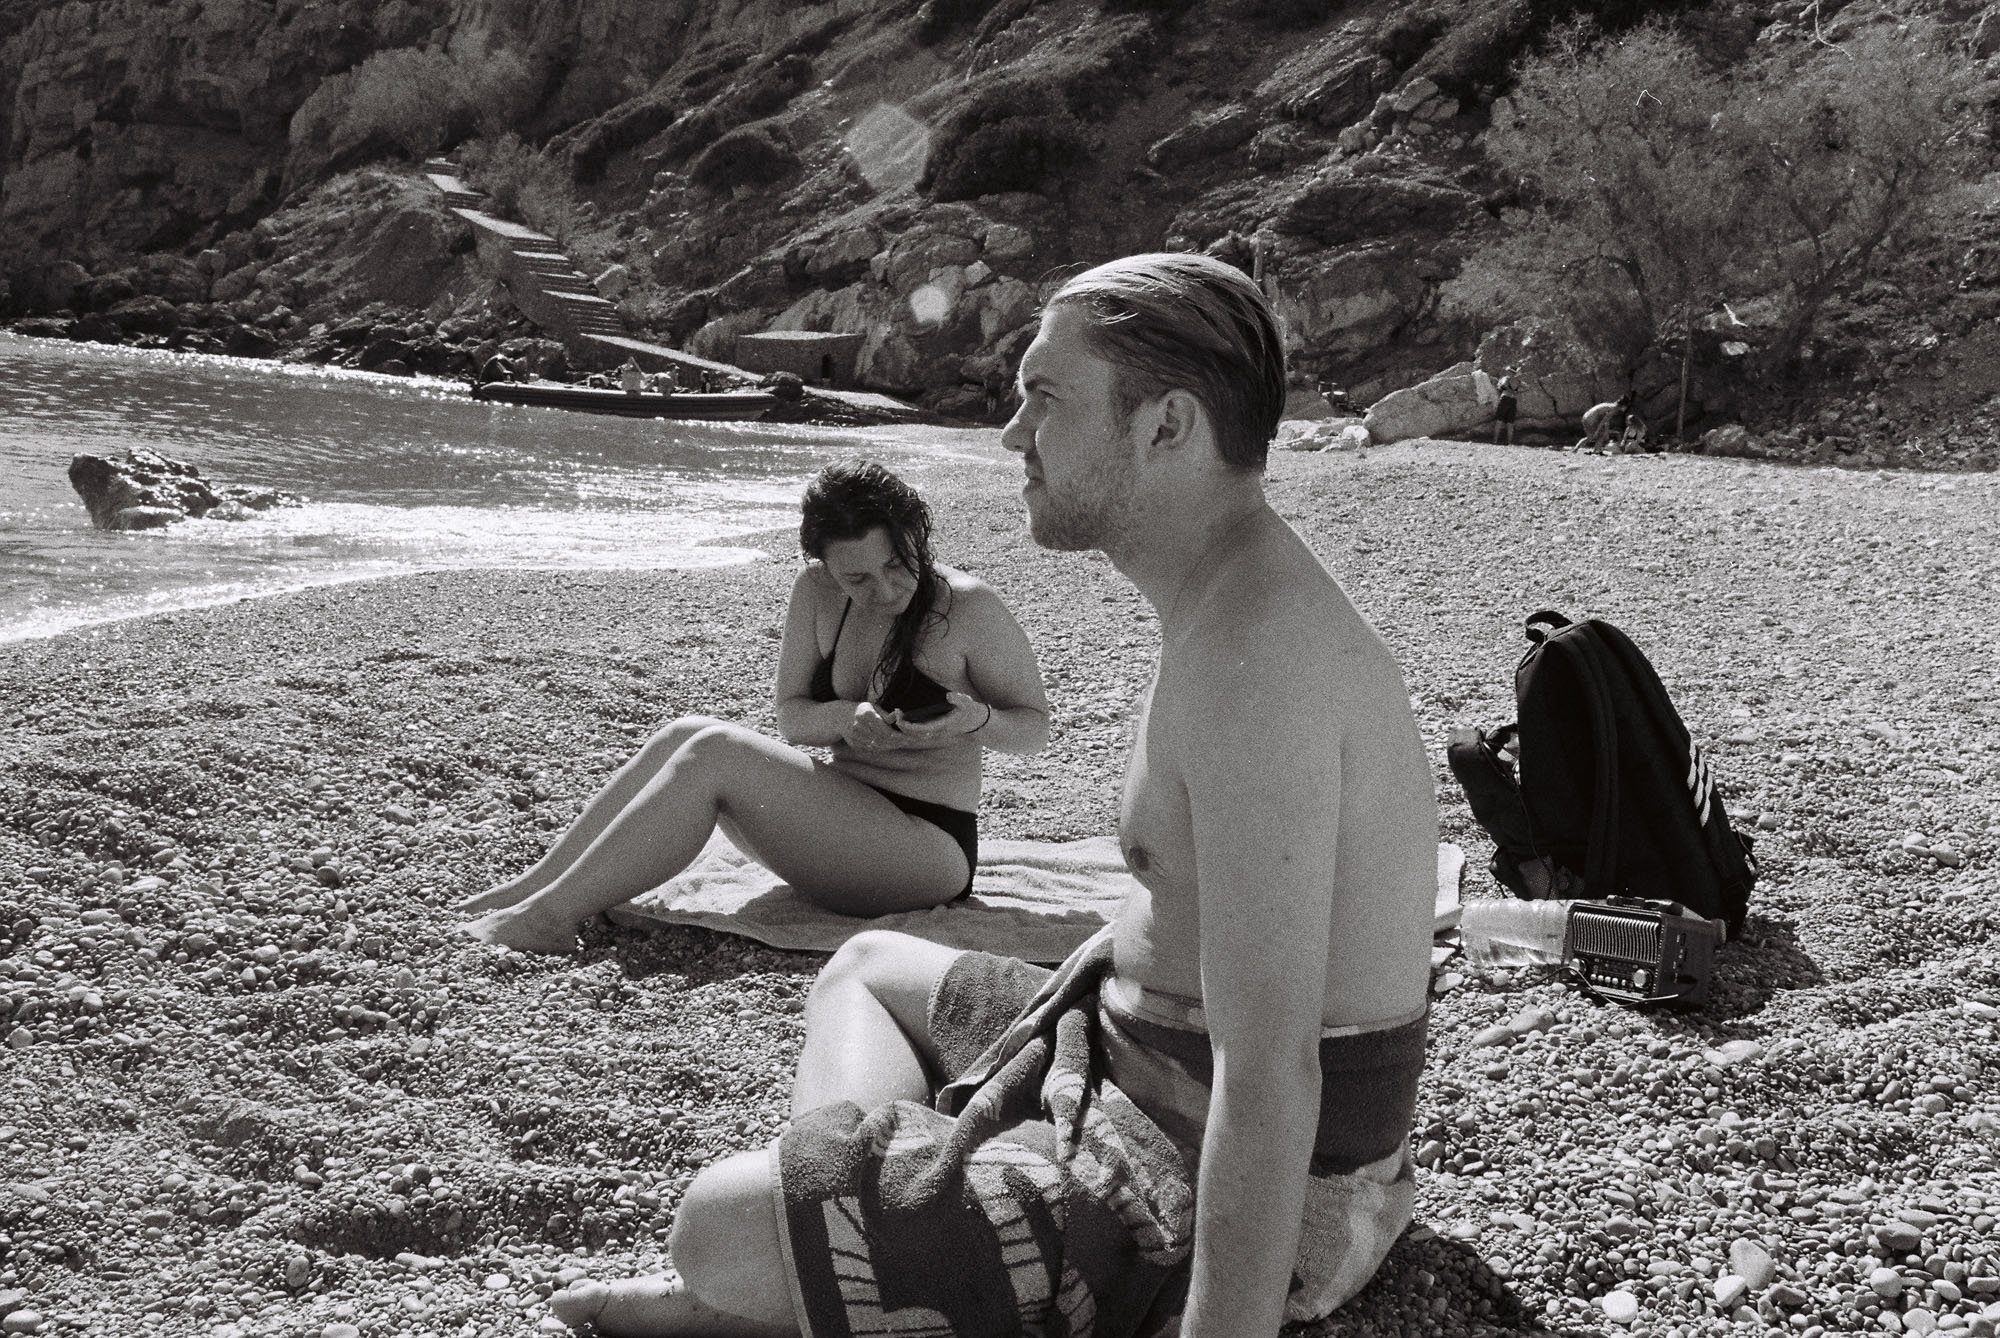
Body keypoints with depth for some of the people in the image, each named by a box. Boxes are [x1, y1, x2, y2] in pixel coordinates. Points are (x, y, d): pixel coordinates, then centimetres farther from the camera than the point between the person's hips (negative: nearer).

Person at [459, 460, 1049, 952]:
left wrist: (977, 720, -26)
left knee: (717, 752, -22)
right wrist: (847, 718, -18)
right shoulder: (816, 593, 1)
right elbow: (790, 716, 4)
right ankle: (535, 885, -11)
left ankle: (551, 915, -24)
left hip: (930, 851, -7)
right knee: (688, 734, -12)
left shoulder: (970, 607, -13)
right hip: (841, 814, 7)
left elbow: (1035, 726, -3)